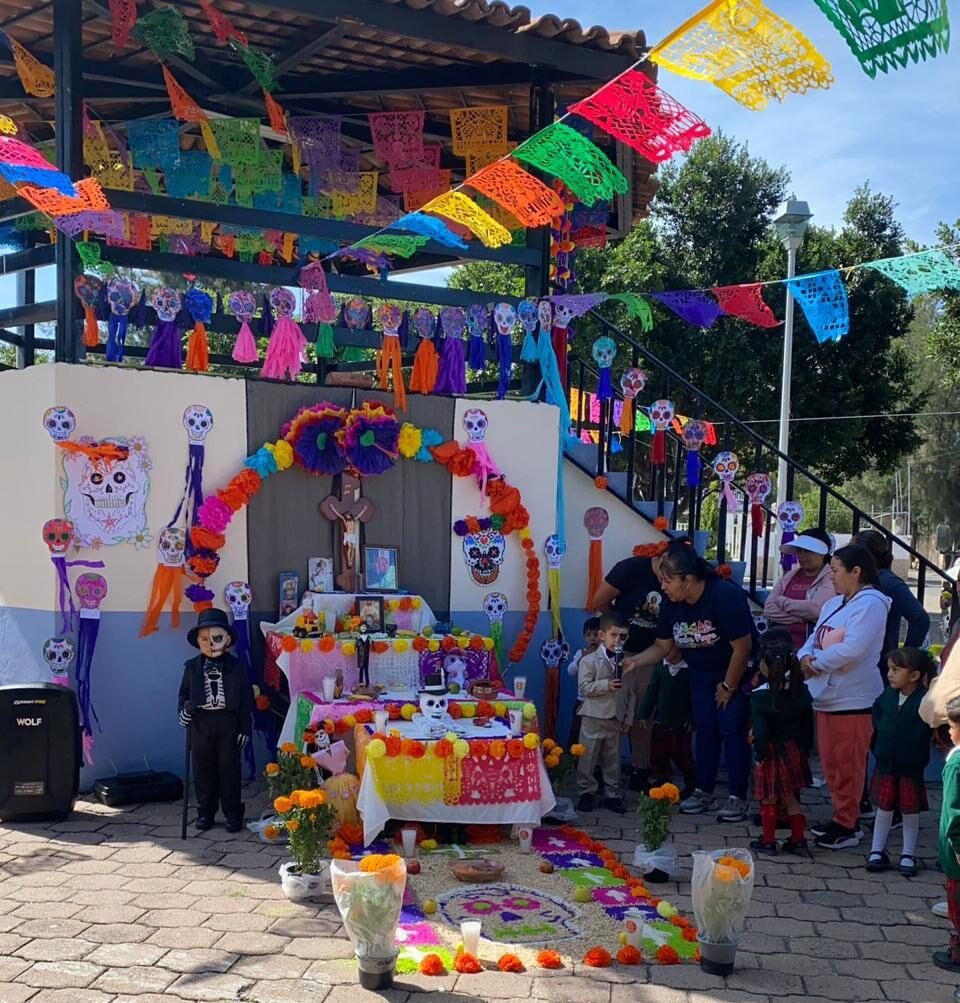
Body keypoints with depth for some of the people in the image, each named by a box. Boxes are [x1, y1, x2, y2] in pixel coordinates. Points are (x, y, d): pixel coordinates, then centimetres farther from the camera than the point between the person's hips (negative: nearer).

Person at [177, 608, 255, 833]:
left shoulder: (237, 667, -2)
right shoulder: (192, 667, 4)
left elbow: (246, 699, -1)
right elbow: (184, 693, 10)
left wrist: (245, 727, -4)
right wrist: (183, 709, -11)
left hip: (228, 723, -2)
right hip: (200, 723, 2)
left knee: (229, 768, 3)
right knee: (202, 769, 9)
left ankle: (233, 813, 14)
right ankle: (205, 812, 21)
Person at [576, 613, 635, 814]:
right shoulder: (590, 660, -6)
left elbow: (630, 693, 10)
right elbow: (584, 687, -13)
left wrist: (628, 718, 7)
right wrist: (606, 685, -23)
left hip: (616, 720, 4)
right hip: (593, 718, -4)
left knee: (612, 759, 10)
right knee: (588, 758, 2)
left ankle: (612, 794, 19)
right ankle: (586, 793, 12)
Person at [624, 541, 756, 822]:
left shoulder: (726, 596, -30)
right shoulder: (671, 604, -11)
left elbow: (742, 646, -26)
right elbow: (662, 646, -3)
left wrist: (728, 686, -17)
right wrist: (634, 662, -21)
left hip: (738, 672, -6)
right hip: (702, 673, 6)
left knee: (732, 730, -8)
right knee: (705, 729, 6)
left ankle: (737, 797, 0)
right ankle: (704, 792, 15)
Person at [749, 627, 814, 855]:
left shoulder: (759, 696, -18)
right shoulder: (801, 691, -2)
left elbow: (760, 730, -19)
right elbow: (808, 724, 5)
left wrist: (760, 755, -9)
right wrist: (805, 749, 14)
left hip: (772, 752, -5)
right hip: (794, 750, 5)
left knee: (768, 799, 8)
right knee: (790, 797, 16)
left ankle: (768, 840, 17)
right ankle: (798, 838, 18)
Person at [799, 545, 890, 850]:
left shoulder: (870, 604, -13)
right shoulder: (834, 604, 16)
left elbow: (851, 649, -23)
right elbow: (814, 640, 15)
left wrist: (815, 663, -11)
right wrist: (805, 657, -7)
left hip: (853, 699, -9)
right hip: (827, 696, 9)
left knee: (848, 765, -2)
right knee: (831, 763, 14)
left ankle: (846, 826, 6)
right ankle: (845, 817, 25)